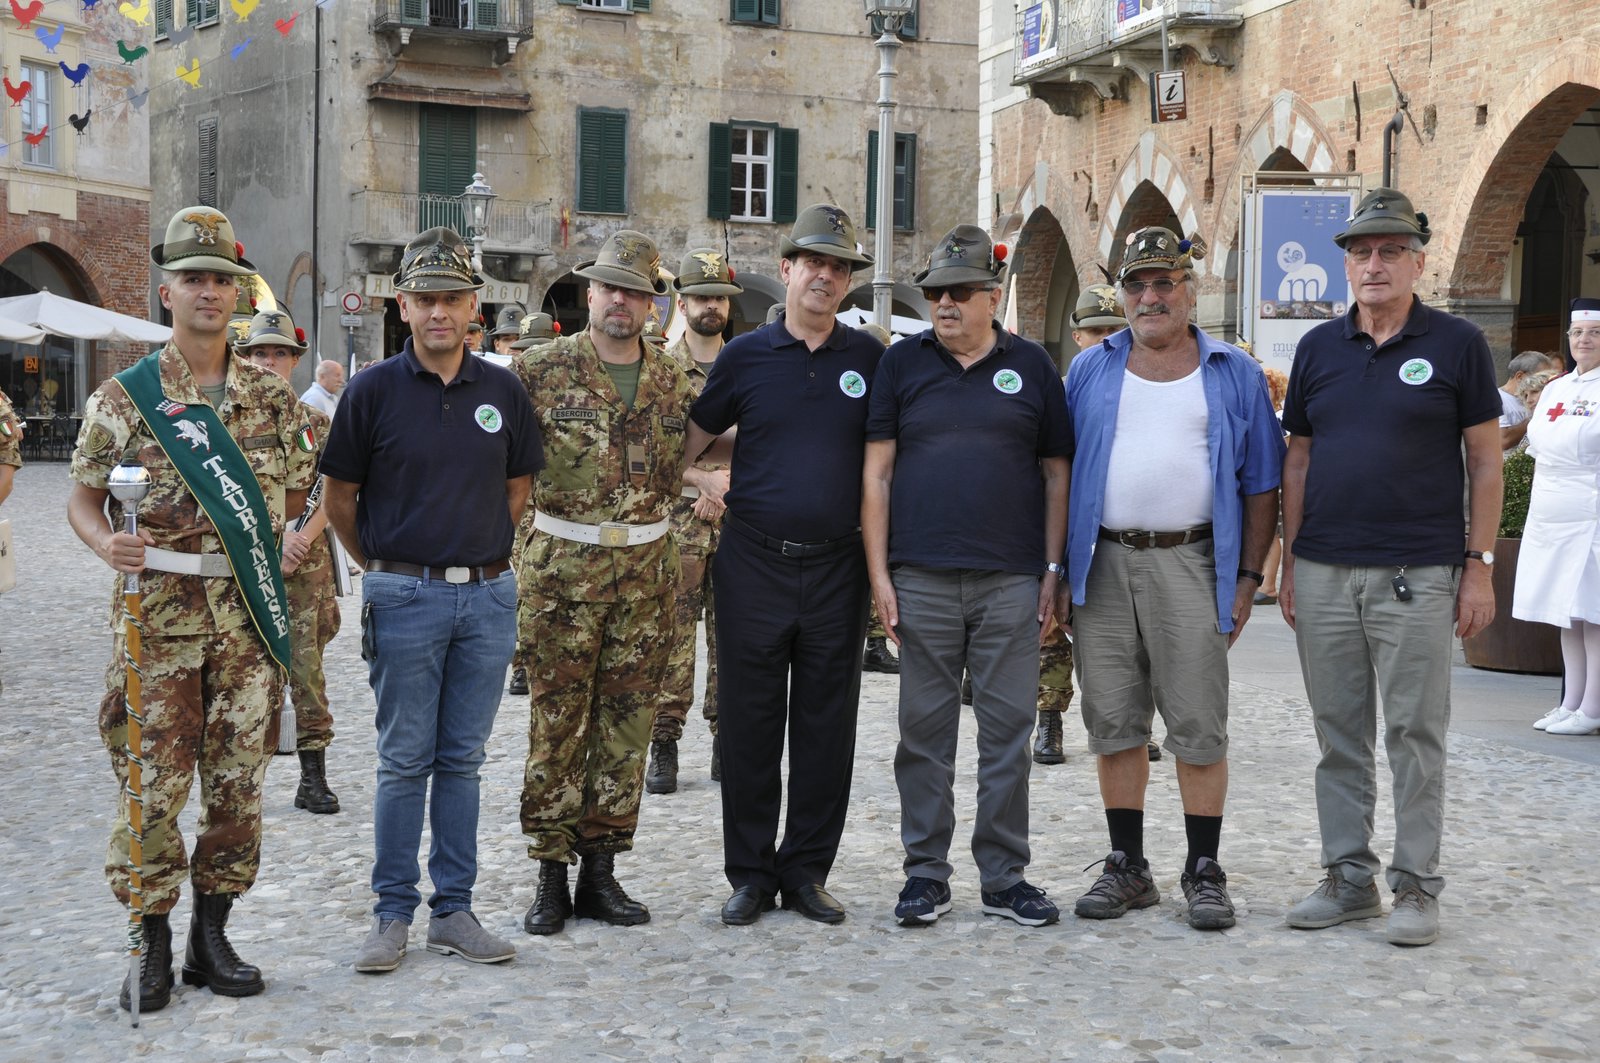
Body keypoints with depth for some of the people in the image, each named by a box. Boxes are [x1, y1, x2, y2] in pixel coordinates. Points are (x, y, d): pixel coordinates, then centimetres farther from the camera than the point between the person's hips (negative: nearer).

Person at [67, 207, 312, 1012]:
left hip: (249, 613, 3)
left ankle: (212, 936, 19)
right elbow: (82, 496, 3)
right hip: (158, 612, -3)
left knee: (238, 778, 6)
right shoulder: (124, 396, 1)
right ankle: (153, 944, 10)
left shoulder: (271, 397, 9)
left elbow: (294, 491, 18)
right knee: (153, 781, -3)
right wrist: (106, 542, -16)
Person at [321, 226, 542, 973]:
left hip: (488, 595, 3)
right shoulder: (373, 390, -4)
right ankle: (393, 912, 13)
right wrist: (386, 568, 10)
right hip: (405, 598, -3)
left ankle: (454, 910, 17)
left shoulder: (502, 391, 4)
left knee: (462, 759, 10)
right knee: (404, 762, 3)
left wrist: (484, 558, 12)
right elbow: (339, 499, 4)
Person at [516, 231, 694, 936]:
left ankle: (601, 870, 16)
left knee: (626, 721, 6)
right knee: (556, 720, 0)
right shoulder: (542, 370, -2)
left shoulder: (671, 381, 9)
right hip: (562, 567, -4)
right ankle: (551, 877, 8)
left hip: (646, 568, 4)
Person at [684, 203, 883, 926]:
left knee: (826, 729, 7)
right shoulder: (745, 356, 3)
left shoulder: (868, 359, 5)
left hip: (837, 567, 1)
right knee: (749, 727, 4)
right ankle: (750, 874, 15)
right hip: (753, 564, -1)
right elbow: (690, 440, 9)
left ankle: (807, 871, 18)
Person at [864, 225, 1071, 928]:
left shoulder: (1030, 367, 9)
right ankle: (925, 875, 15)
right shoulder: (902, 363, 7)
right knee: (925, 729, 5)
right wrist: (878, 573, -2)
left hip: (1011, 580, 0)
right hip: (922, 578, 0)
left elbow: (1056, 473, 10)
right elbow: (877, 472, 5)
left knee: (1008, 727, 4)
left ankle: (1004, 877, 13)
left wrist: (1052, 570, 3)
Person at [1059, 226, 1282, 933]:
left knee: (1199, 728, -2)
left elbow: (1261, 485, 8)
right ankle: (1127, 868, 16)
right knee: (1113, 724, 6)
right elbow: (1059, 471, 11)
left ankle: (1204, 874, 7)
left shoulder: (1234, 375, 8)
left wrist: (1248, 577, 0)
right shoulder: (1090, 370, 12)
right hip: (1103, 565, 2)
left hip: (1191, 567, -2)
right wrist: (1057, 569, 4)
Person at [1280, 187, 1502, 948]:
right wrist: (1289, 563, 8)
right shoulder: (1317, 348, 10)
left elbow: (1486, 462, 0)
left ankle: (1416, 887, 9)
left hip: (1417, 573, -4)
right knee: (1339, 735, 9)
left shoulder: (1456, 344, 0)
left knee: (1415, 734, 1)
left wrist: (1479, 565, -5)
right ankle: (1349, 878, 19)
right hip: (1324, 573, 4)